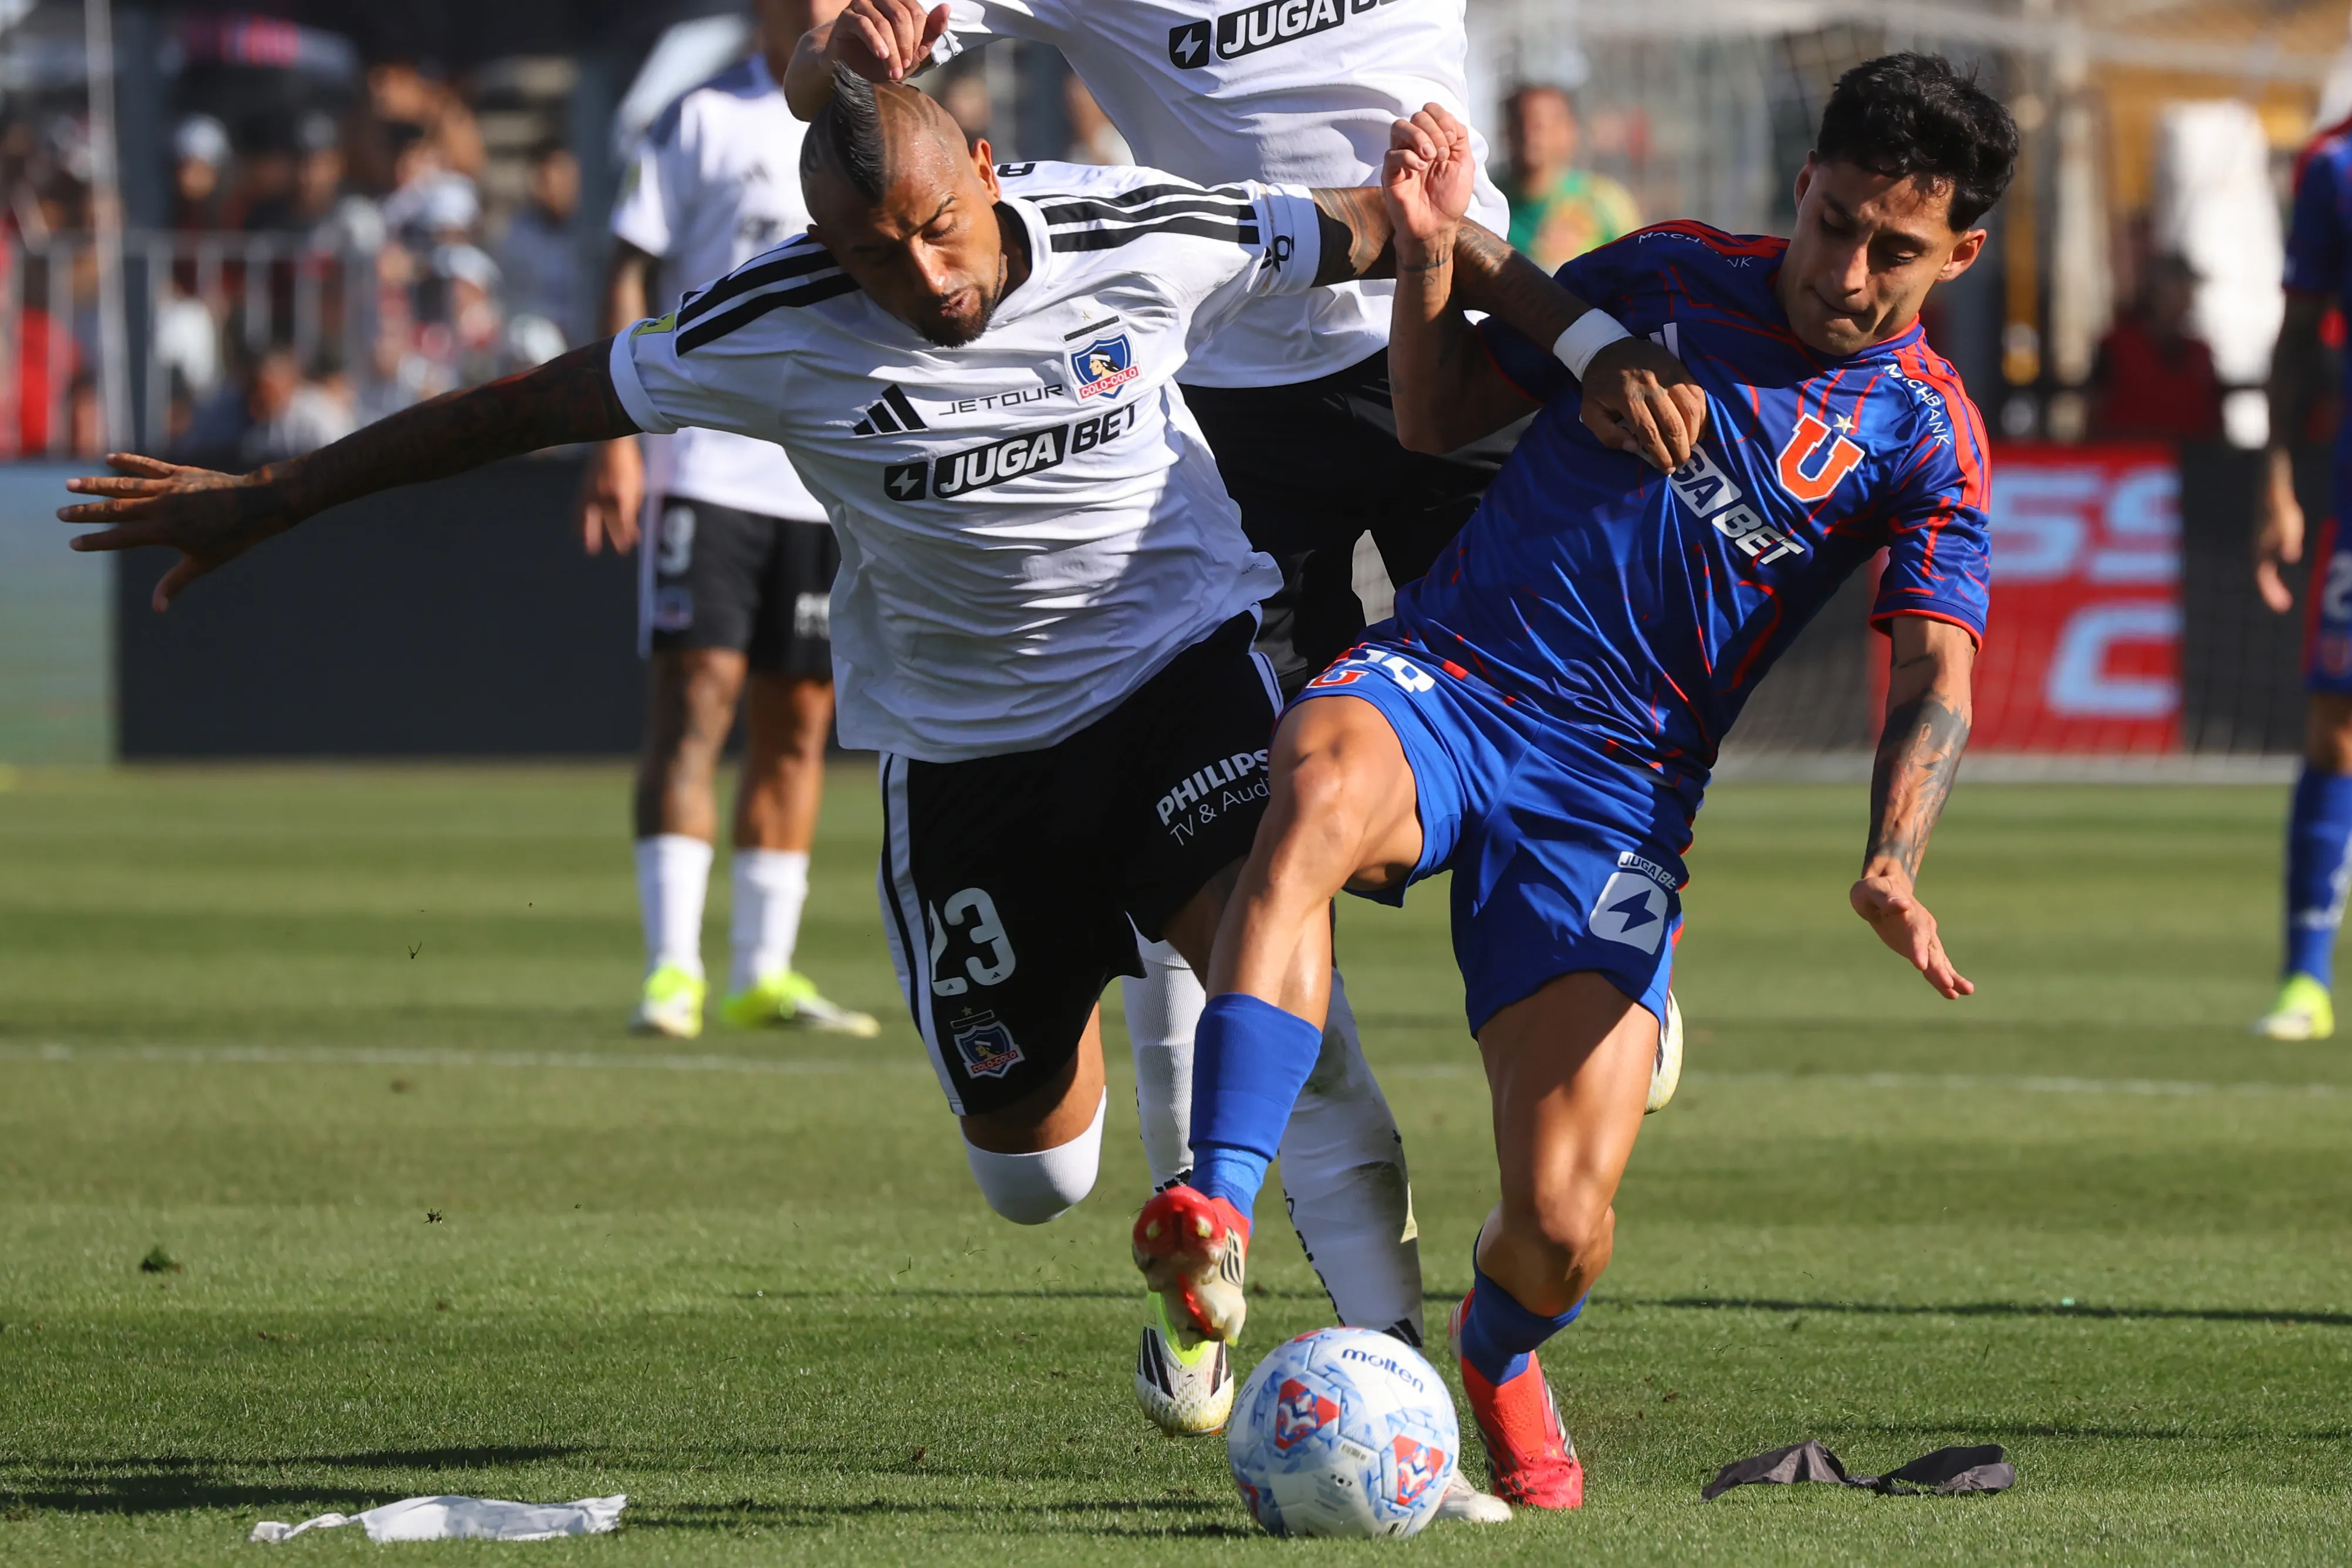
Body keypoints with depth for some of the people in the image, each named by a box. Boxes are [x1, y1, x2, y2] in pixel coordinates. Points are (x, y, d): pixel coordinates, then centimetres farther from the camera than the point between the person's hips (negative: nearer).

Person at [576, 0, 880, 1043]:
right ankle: (672, 969, -12)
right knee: (694, 699, -11)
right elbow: (631, 274, 0)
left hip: (832, 479, 4)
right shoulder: (701, 121, 1)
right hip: (707, 463, -4)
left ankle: (763, 974, 11)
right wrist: (616, 437, -9)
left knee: (797, 726, 5)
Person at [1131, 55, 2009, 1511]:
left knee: (1564, 1225, -13)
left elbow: (1934, 682, -5)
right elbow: (1439, 415, 19)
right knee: (1321, 794, -39)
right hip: (1441, 680, 1)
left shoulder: (1930, 442, 5)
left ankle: (1498, 1349, 28)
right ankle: (1212, 1225, -52)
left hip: (1619, 788, -1)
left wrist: (1894, 866, -23)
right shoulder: (1670, 275, 11)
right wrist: (1434, 254, 0)